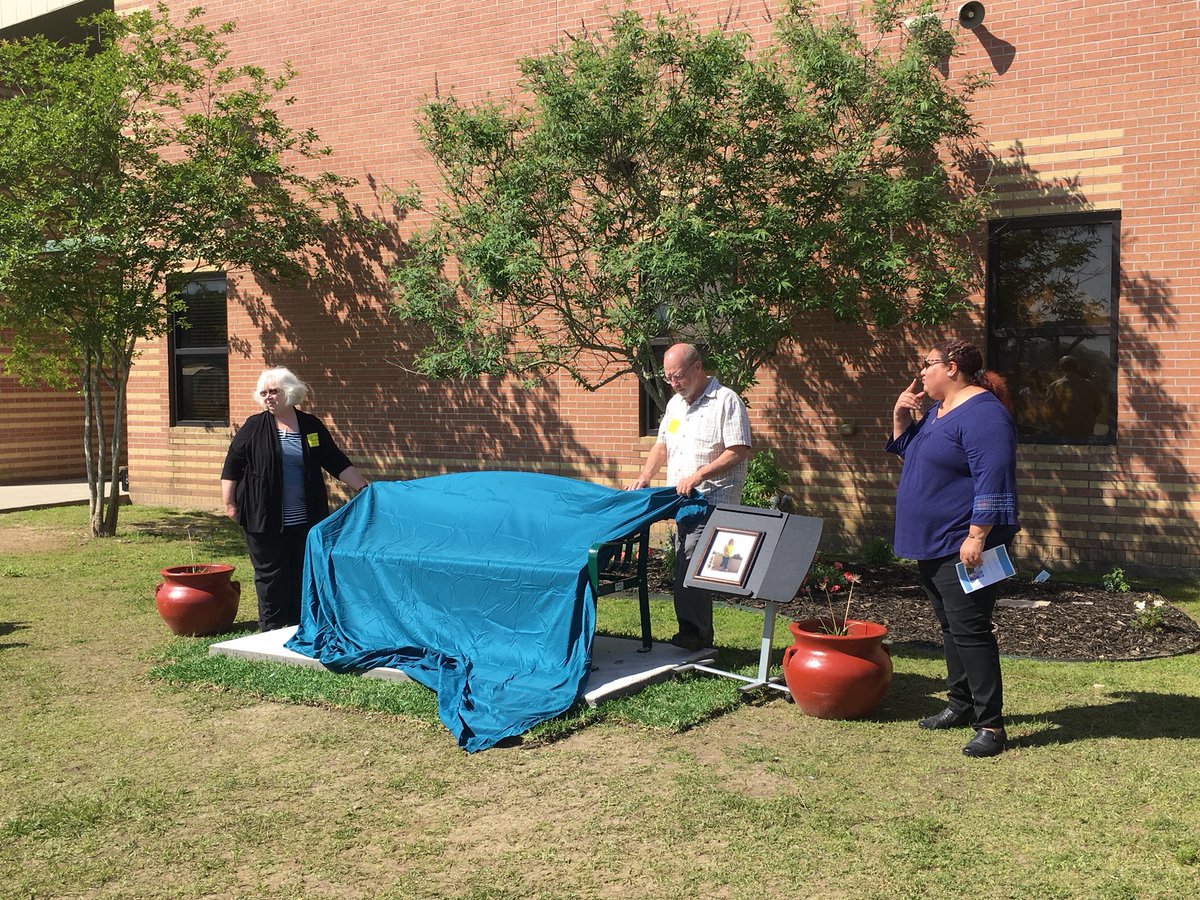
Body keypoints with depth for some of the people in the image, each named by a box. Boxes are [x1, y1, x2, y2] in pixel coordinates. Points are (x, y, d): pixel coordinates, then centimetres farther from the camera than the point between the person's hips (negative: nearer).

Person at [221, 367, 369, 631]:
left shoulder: (312, 426, 5)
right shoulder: (254, 427, 0)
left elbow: (337, 463, 8)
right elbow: (232, 466, 3)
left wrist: (364, 487, 1)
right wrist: (229, 503, -2)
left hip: (306, 520, 2)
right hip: (264, 519, -2)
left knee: (303, 573, 8)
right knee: (269, 574, 3)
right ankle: (271, 630, 12)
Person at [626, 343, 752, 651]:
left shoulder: (726, 401, -8)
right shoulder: (675, 403, 18)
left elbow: (739, 452, -14)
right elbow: (662, 444, 24)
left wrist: (699, 475, -20)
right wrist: (645, 477, 8)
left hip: (712, 501, -8)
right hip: (682, 502, 8)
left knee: (690, 566, -18)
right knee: (685, 569, 8)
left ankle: (694, 635, -13)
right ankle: (697, 637, 15)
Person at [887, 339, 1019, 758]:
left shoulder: (982, 414, -18)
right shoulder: (937, 410, 15)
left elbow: (992, 481, -25)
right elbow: (907, 452, 28)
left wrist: (976, 537, -27)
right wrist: (902, 417, 10)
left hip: (961, 547, -10)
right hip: (933, 543, 11)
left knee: (970, 631, -9)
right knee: (951, 628, 17)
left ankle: (990, 724, -4)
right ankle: (960, 704, 28)